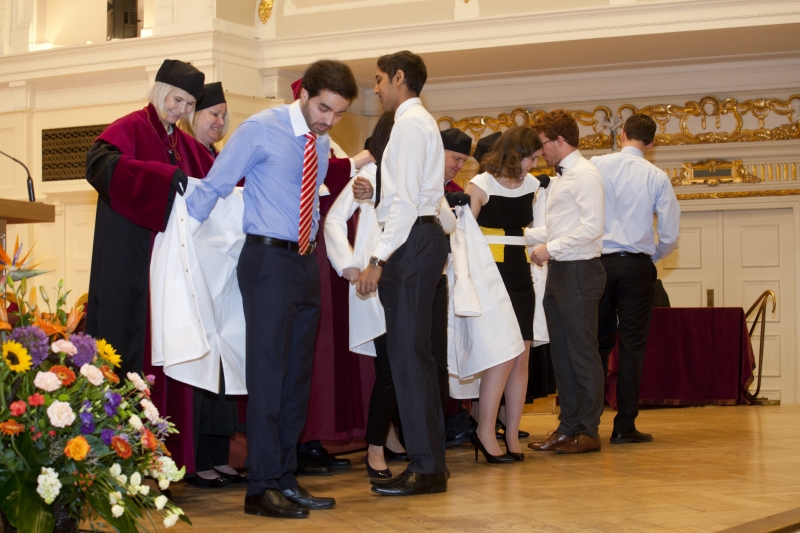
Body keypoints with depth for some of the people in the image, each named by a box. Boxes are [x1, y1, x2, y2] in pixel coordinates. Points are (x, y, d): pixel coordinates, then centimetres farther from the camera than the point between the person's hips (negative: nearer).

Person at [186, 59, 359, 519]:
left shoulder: (322, 143, 11)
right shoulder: (261, 129, -9)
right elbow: (213, 187, -8)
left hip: (306, 261, 7)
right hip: (269, 260, -7)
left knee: (298, 376, 10)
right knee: (268, 373, -7)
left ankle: (286, 478, 17)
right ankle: (263, 489, -1)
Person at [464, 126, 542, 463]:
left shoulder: (530, 185, 11)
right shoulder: (481, 186, -7)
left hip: (520, 274, 6)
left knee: (522, 356, 2)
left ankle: (512, 435, 9)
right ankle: (484, 432, -7)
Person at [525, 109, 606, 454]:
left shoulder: (584, 175, -10)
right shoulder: (561, 177, 19)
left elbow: (592, 227, -19)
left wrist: (550, 248, -16)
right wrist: (525, 235, 19)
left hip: (579, 271, -10)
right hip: (558, 271, 10)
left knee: (582, 354, -5)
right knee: (561, 353, 11)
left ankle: (588, 432, 1)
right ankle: (568, 427, 18)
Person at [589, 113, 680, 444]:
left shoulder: (595, 166, -1)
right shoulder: (657, 177, -2)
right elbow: (671, 234, -1)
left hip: (599, 263, 2)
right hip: (637, 266, -1)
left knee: (599, 343, 9)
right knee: (632, 346, 3)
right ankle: (625, 426, 2)